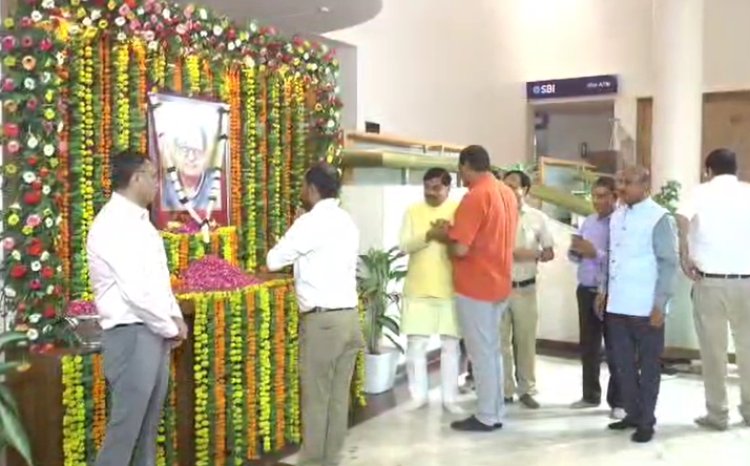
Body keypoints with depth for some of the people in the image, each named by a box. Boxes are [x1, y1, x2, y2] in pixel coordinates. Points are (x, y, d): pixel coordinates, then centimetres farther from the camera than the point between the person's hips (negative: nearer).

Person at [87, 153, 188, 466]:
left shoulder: (139, 220, 13)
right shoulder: (114, 224, -17)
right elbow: (135, 290, -22)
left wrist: (175, 317, 4)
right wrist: (170, 328, -12)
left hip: (154, 333, 9)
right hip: (131, 335, -9)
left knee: (148, 423, 15)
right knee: (126, 425, -3)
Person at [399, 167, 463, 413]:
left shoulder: (459, 211, 3)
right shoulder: (413, 211, 6)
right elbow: (404, 245, -5)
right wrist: (427, 236, -22)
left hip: (450, 289, -1)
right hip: (418, 289, 1)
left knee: (450, 345, 5)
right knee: (416, 344, 4)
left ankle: (450, 398, 16)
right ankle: (418, 395, 17)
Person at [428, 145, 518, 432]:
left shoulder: (475, 196, -18)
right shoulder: (507, 193, 10)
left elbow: (461, 249, -22)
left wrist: (443, 235, -2)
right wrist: (455, 231, 14)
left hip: (475, 287, -9)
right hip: (498, 284, 9)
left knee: (480, 353, 0)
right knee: (492, 350, 15)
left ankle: (485, 417, 8)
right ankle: (496, 412, 22)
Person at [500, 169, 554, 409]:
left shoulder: (538, 218, 2)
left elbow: (549, 253, 5)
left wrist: (532, 255, -14)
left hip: (525, 288, 0)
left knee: (525, 340, 7)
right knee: (501, 340, 4)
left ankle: (526, 389, 19)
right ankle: (505, 389, 14)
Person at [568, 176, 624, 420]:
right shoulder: (588, 221, 11)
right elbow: (574, 257, 13)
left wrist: (595, 253, -22)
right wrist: (576, 250, -8)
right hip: (586, 290, 7)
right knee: (588, 345, 15)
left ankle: (617, 401, 13)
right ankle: (590, 395, 28)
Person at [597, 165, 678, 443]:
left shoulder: (659, 218, -10)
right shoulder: (616, 216, 11)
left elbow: (668, 263, -11)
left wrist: (660, 304, -14)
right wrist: (603, 291, 14)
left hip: (646, 307, -7)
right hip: (617, 305, 7)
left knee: (648, 366, 7)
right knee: (622, 363, 14)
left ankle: (646, 422, 18)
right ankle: (632, 413, 29)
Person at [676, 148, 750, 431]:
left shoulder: (701, 192, 2)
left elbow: (681, 219, -19)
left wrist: (685, 256, -12)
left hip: (710, 280, -2)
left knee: (713, 348, 6)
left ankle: (717, 414, 11)